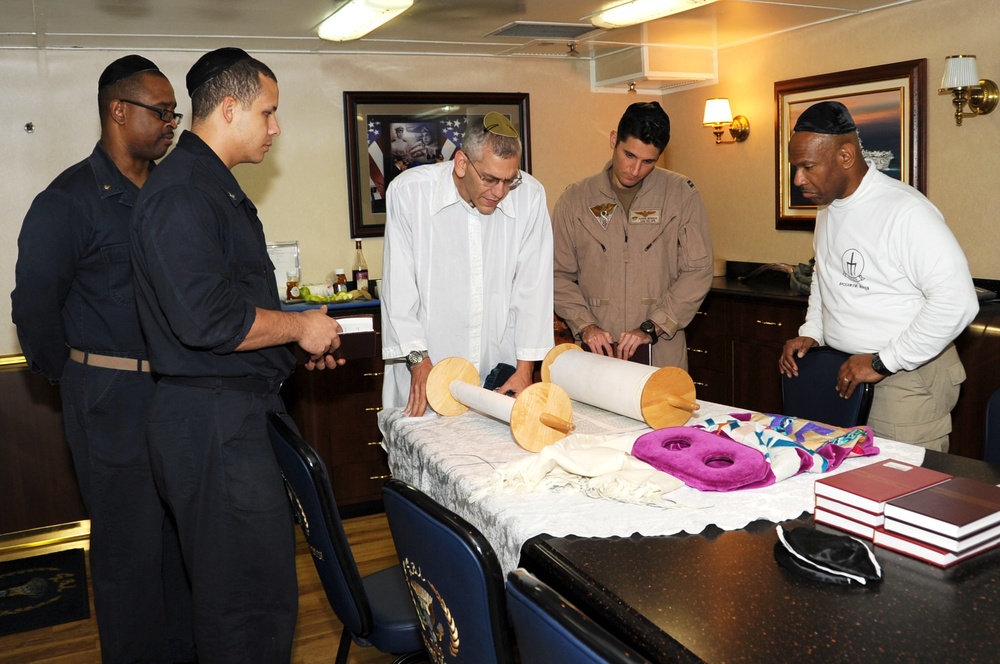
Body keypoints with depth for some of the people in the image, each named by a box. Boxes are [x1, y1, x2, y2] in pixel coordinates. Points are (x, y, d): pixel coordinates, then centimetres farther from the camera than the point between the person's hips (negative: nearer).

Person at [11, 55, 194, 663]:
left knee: (183, 536, 17)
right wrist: (78, 380, 1)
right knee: (130, 546, 7)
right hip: (116, 404, -6)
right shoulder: (69, 201, -10)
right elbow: (33, 309, -6)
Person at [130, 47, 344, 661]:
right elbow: (206, 321, -25)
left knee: (246, 580, 19)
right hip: (214, 419, -11)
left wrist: (300, 343, 15)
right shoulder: (181, 195, -17)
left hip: (241, 409, 11)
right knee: (256, 593, -3)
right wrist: (299, 327, -12)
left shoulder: (216, 187, 18)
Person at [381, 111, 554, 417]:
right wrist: (419, 360, -10)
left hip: (501, 370, 2)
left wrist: (525, 368, -2)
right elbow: (399, 287, -5)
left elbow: (533, 288, -1)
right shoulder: (408, 192, -8)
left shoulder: (529, 195, -4)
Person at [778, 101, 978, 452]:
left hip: (908, 376, -7)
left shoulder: (905, 211, -19)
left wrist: (882, 362, -19)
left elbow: (957, 301, -23)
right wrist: (811, 332, 9)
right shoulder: (827, 207, 8)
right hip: (843, 371, 7)